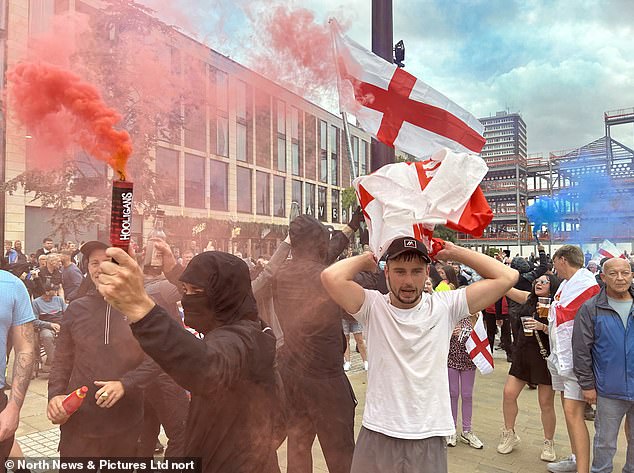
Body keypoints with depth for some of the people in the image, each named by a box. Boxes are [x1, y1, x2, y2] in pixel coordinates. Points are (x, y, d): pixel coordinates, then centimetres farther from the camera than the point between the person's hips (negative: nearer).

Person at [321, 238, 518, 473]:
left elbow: (507, 277, -7)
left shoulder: (445, 306, -4)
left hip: (430, 436, 1)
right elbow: (331, 276, -25)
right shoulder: (373, 306, -8)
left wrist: (454, 252, -2)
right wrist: (366, 258, -7)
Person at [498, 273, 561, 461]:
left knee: (546, 403, 5)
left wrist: (543, 327, -29)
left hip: (545, 357, -5)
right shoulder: (528, 299, 5)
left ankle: (548, 443, 26)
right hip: (523, 354, 5)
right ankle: (509, 434, 22)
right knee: (509, 393, 2)